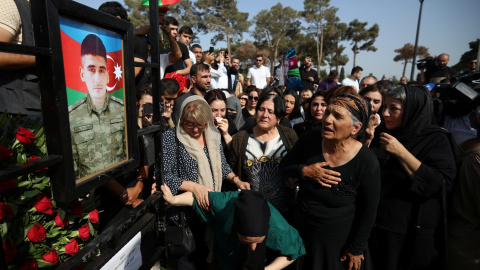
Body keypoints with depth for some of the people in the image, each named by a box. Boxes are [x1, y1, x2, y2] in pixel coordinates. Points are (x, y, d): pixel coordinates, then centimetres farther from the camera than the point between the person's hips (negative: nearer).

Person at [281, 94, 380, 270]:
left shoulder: (367, 162, -24)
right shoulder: (310, 140, -16)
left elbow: (368, 211, -13)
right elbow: (285, 165, -3)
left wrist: (356, 249, -6)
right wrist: (304, 171, -24)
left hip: (339, 239, -3)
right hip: (303, 229, 4)